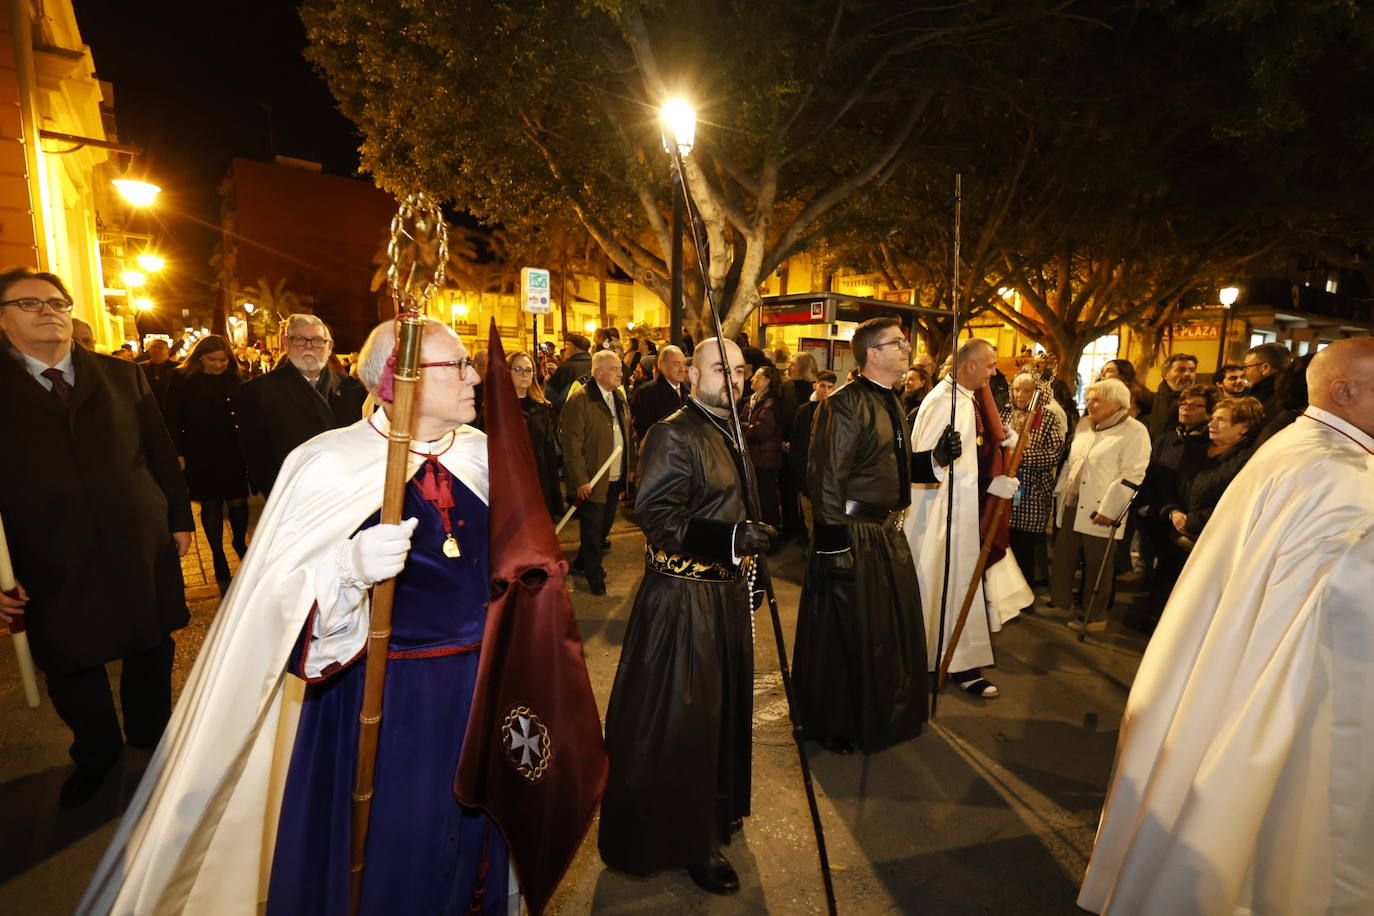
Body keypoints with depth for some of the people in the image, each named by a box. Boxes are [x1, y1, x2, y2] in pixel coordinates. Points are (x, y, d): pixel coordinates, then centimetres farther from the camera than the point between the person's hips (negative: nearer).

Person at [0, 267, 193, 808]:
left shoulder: (121, 376, 4)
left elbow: (160, 452, 6)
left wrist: (180, 516, 5)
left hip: (142, 547, 1)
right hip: (54, 565, -1)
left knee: (150, 652, 15)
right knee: (69, 667, 14)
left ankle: (150, 736, 38)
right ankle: (96, 753, 38)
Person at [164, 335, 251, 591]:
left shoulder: (233, 380, 4)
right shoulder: (182, 380, -3)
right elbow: (173, 419, -3)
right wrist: (177, 453, -8)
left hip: (232, 454, 2)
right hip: (200, 456, -1)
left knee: (238, 502, 1)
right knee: (210, 505, 8)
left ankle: (240, 543, 29)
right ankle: (218, 557, 21)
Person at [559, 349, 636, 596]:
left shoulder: (619, 397, 10)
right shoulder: (580, 399, -15)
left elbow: (628, 433, 16)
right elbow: (572, 443, -18)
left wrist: (631, 467, 12)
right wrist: (580, 480, -18)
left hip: (616, 478, 8)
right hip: (592, 480, -8)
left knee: (606, 523, 18)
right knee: (592, 527, 3)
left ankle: (583, 562, 37)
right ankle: (594, 575, 19)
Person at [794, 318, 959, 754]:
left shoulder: (892, 403, 14)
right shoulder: (845, 404, -17)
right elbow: (827, 477, -22)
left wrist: (935, 456, 1)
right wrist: (834, 543, -23)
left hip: (888, 532, 10)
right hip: (853, 534, -9)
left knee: (893, 627, 19)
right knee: (844, 632, 5)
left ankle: (881, 714, 41)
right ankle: (830, 723, 26)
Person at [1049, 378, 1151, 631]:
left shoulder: (1134, 432, -9)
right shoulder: (1084, 425, 13)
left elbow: (1132, 476, -15)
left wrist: (1108, 509, -18)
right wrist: (1059, 493, 14)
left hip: (1100, 512, -6)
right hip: (1071, 506, 7)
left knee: (1096, 568, 6)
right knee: (1061, 560, 13)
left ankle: (1094, 616, 21)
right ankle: (1061, 604, 29)